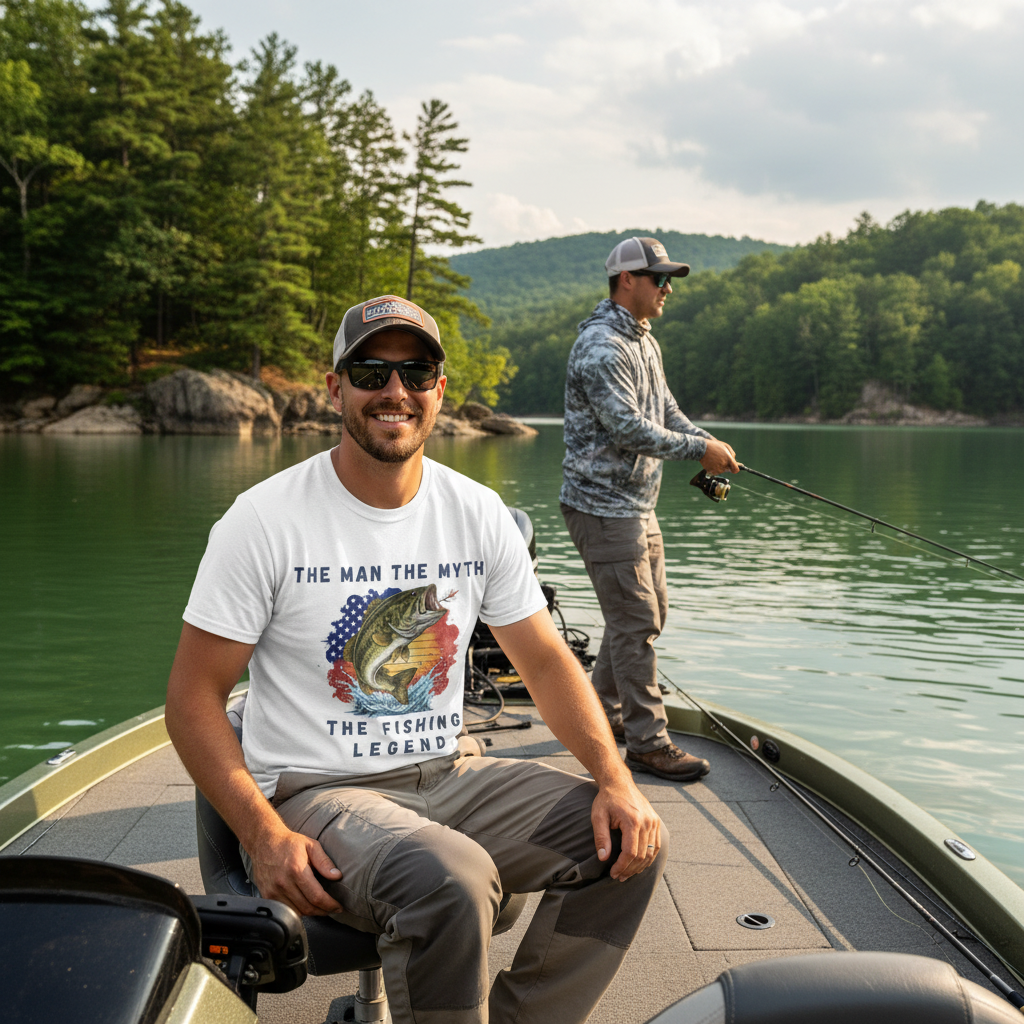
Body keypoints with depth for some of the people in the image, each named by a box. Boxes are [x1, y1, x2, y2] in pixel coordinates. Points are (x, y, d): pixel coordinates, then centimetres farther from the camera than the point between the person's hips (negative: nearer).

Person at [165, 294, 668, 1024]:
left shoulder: (480, 515, 3)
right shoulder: (265, 521, -10)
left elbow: (547, 662, 7)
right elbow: (194, 695, -9)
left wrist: (617, 779, -9)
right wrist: (263, 835, -21)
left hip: (446, 775, 6)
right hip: (315, 793, -5)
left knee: (632, 840, -10)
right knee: (453, 881, -34)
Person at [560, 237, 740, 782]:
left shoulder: (645, 341, 15)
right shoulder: (601, 346, -18)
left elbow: (665, 409, 18)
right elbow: (626, 427, -24)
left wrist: (707, 442, 0)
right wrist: (698, 450, -18)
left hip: (637, 504, 10)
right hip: (603, 505, -10)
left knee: (649, 612, 17)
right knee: (635, 622, -7)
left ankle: (601, 714, 30)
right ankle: (647, 742, 1)